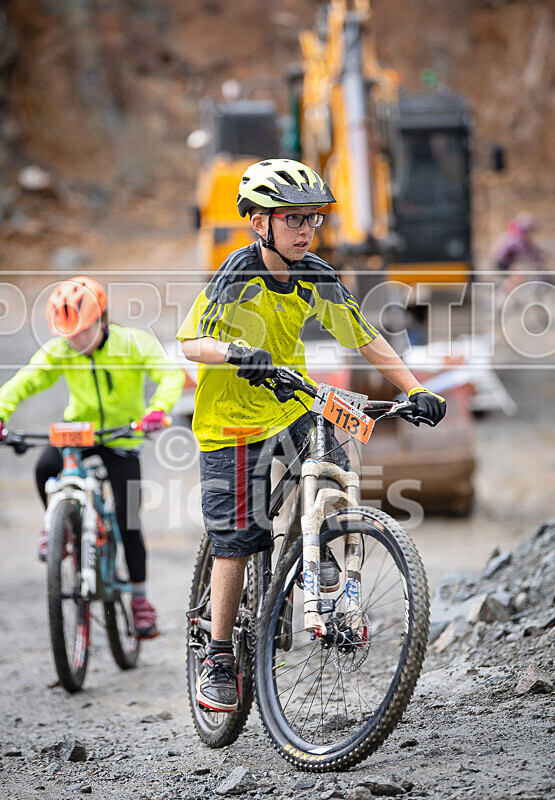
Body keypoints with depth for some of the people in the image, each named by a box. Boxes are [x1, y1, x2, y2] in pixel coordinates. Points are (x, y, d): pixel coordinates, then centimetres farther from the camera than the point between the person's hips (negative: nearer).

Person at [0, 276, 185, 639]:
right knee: (47, 467, -31)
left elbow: (171, 374, -28)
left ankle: (140, 598, 11)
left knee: (128, 519, -6)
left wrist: (158, 408, -48)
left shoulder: (133, 344, -18)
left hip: (122, 435, -2)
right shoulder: (57, 352, -11)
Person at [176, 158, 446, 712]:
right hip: (232, 417, -4)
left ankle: (316, 549, 9)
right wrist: (236, 352, -46)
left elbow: (365, 338, 0)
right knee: (235, 541, -4)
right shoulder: (239, 276, -18)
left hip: (293, 407, 4)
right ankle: (218, 657, 9)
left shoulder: (315, 278, -6)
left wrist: (414, 388, -10)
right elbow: (190, 341, -26)